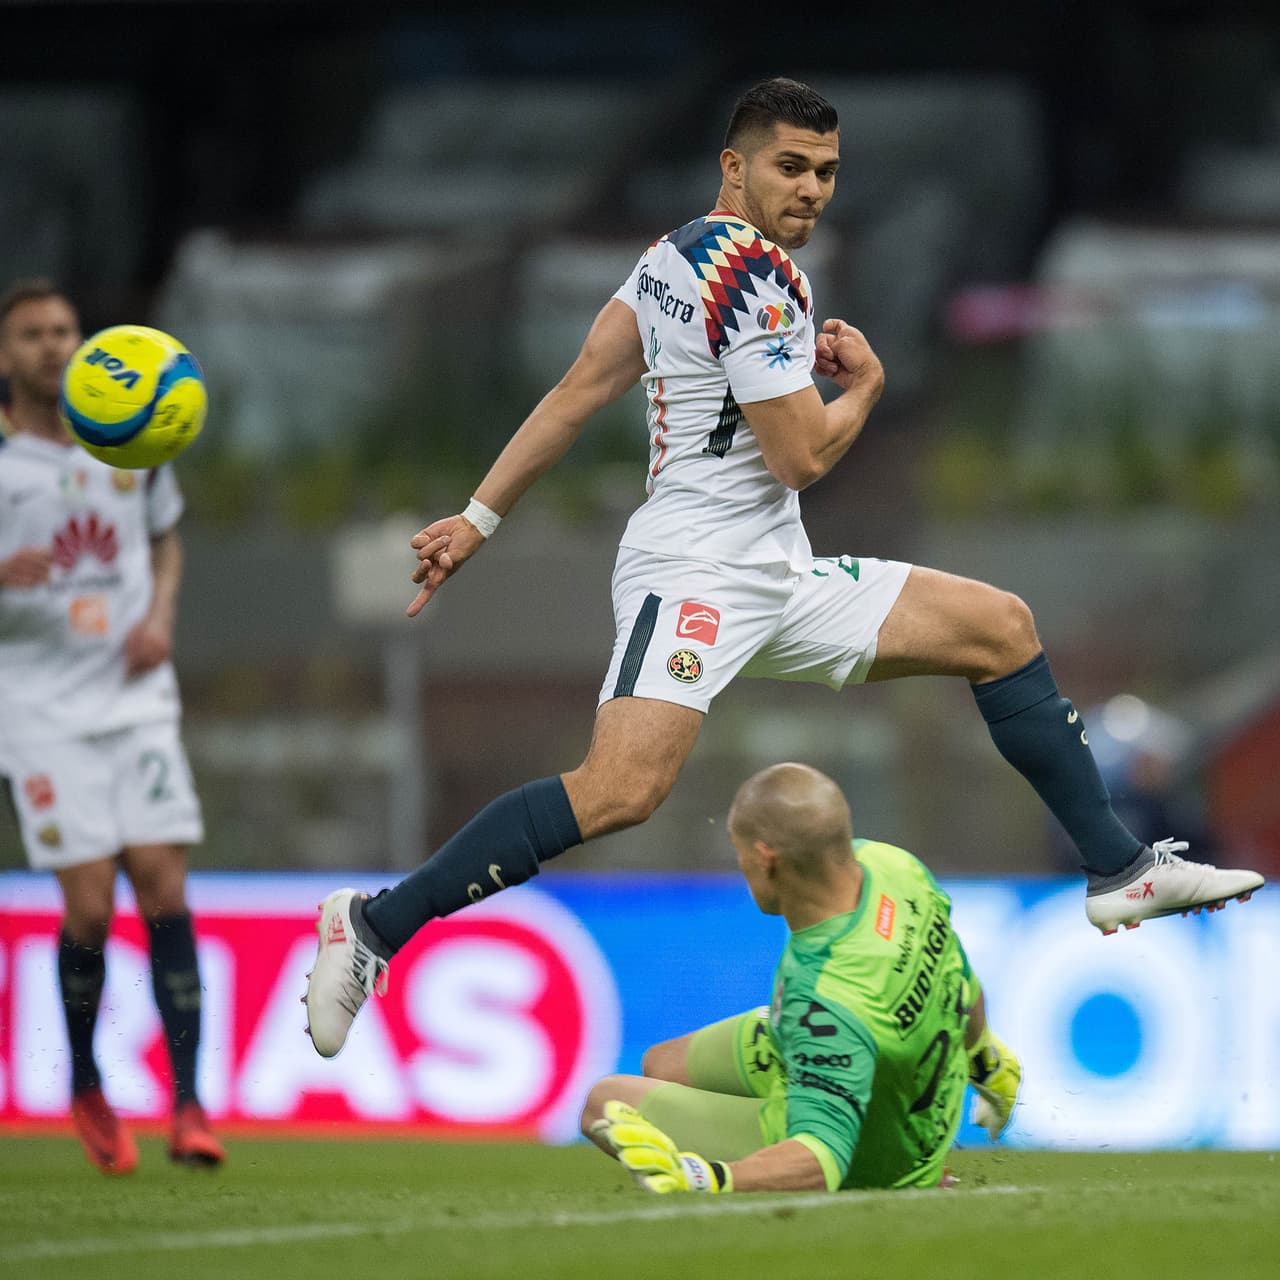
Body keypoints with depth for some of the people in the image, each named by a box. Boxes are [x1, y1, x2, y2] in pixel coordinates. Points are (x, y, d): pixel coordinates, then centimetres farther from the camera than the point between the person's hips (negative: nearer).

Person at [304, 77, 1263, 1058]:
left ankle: (1119, 870, 12)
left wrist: (480, 518, 15)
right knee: (623, 790, -29)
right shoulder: (752, 270, -14)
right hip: (696, 569, -11)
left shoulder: (679, 254, 15)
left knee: (1001, 628, 10)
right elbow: (801, 455, -15)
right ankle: (375, 927, -20)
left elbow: (576, 395, 14)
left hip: (778, 581, 11)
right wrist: (865, 381, 5)